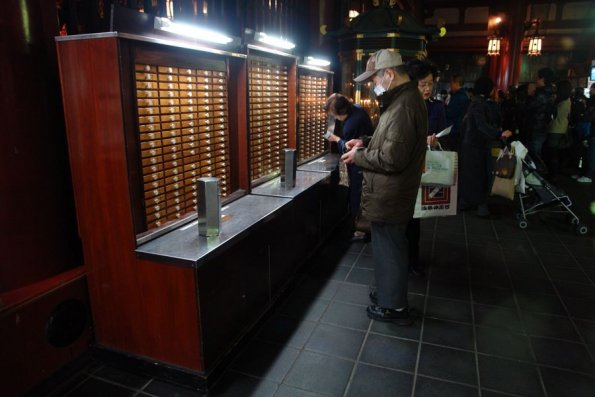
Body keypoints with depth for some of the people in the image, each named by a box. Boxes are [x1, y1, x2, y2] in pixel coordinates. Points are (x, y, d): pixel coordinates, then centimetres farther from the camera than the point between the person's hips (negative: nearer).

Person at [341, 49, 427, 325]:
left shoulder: (404, 106, -24)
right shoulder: (404, 99, 11)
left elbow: (391, 158, -28)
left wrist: (358, 156, -14)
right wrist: (366, 142, 9)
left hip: (389, 196, -10)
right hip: (389, 192, 10)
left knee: (389, 249, 4)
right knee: (389, 246, 21)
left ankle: (394, 306, 22)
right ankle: (388, 292, 38)